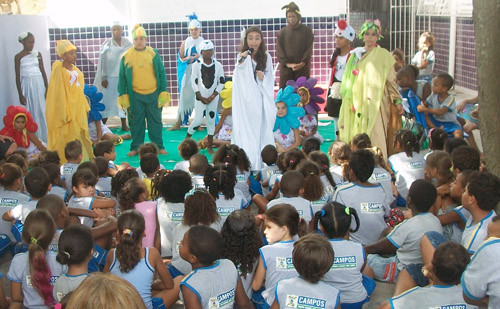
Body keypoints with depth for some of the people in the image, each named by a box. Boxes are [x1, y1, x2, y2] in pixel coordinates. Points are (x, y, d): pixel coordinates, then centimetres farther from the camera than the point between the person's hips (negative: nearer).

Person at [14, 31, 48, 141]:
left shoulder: (38, 54, 6)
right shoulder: (18, 56, -1)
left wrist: (47, 89, 4)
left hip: (39, 84, 2)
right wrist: (20, 94, -4)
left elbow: (43, 72, 9)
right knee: (30, 111, 0)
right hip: (27, 85, -2)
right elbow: (17, 76, -1)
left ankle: (43, 137, 11)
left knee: (41, 110, 3)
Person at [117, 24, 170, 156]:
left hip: (153, 94, 0)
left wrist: (163, 92, 0)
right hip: (135, 96, 0)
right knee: (136, 122, 7)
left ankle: (158, 146, 16)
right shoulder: (126, 56, 1)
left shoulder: (153, 54, 2)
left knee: (156, 121, 7)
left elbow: (161, 73, 4)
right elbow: (122, 78, 5)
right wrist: (122, 95, 1)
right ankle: (135, 148, 17)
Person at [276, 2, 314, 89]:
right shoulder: (282, 32, 8)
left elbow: (309, 50, 0)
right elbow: (279, 51, 2)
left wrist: (302, 63, -13)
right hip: (286, 69, 1)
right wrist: (288, 64, -12)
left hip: (303, 68, -1)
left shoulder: (307, 31, 5)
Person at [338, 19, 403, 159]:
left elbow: (391, 80, 0)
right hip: (358, 104, 4)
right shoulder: (356, 55, 15)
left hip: (375, 104, -4)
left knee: (374, 136, -11)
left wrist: (397, 100, -7)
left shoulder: (384, 55, 2)